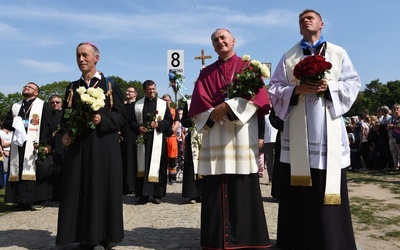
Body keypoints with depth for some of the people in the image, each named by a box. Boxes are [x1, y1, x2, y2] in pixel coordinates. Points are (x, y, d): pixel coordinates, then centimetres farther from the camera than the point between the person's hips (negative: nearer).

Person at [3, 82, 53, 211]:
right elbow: (6, 123, 18)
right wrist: (18, 123, -4)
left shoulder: (42, 105, 4)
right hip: (19, 143, 5)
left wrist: (45, 144, -15)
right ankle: (22, 201, 7)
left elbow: (47, 126, -5)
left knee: (35, 171, -6)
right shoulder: (16, 106, 20)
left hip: (35, 144, -5)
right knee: (19, 171, 2)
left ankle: (37, 200, -1)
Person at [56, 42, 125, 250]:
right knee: (78, 189, 3)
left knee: (102, 188, -1)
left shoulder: (110, 85, 3)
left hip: (104, 146, -3)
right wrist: (68, 132, -5)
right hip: (78, 146, 4)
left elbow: (120, 115, -2)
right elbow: (65, 116, 14)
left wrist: (102, 120, -19)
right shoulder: (72, 88, 13)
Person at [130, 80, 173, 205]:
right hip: (142, 138, 1)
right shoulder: (137, 104, 11)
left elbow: (169, 120, 2)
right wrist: (138, 127, -10)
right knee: (142, 166, 1)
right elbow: (132, 120, 9)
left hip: (157, 139, -1)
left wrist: (158, 124, -13)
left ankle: (157, 194, 7)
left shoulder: (163, 104, 7)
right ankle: (143, 194, 6)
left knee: (157, 166, -1)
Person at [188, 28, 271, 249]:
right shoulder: (206, 73, 19)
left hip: (241, 134, -2)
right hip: (214, 134, 3)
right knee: (215, 187, -1)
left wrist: (228, 106, -14)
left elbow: (256, 95, -4)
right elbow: (198, 101, 8)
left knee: (243, 186, -5)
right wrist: (213, 114, -10)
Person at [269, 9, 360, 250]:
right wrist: (296, 90, -12)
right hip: (298, 129, 0)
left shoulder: (338, 53, 14)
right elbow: (275, 88, 6)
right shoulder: (288, 57, 14)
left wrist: (329, 87, -11)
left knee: (328, 186, 0)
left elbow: (353, 83, 7)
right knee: (298, 186, 0)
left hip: (328, 128, 0)